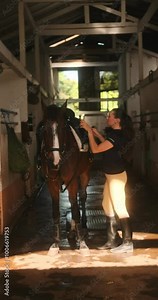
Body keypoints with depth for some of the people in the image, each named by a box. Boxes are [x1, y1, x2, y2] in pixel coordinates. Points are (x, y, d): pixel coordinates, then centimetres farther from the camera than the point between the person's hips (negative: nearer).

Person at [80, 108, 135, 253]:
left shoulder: (116, 136, -23)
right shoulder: (115, 133, 7)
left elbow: (95, 149, -22)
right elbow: (108, 145, 26)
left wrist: (89, 131, -15)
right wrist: (97, 134, 17)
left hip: (116, 176, -10)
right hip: (112, 175, 10)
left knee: (119, 208, -2)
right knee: (107, 206, 16)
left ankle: (127, 243, 10)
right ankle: (113, 240, 26)